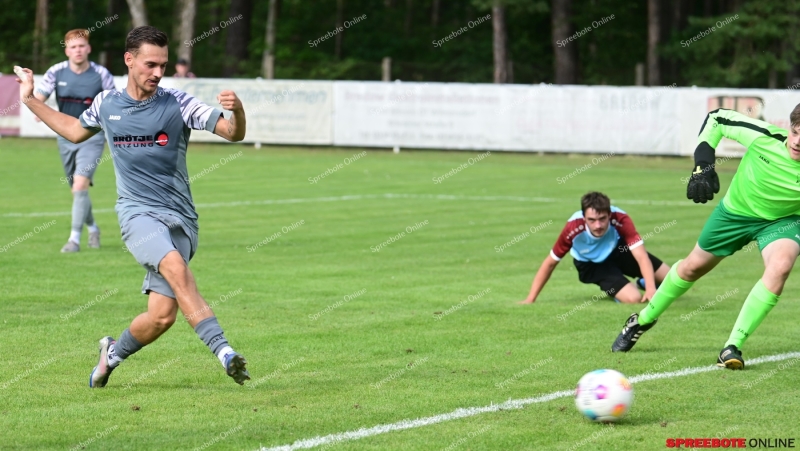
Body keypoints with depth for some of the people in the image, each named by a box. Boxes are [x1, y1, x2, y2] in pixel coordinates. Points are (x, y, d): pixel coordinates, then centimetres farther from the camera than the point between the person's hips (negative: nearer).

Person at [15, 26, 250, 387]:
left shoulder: (178, 105, -3)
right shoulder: (106, 104, 6)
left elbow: (233, 133, -9)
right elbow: (76, 131, 28)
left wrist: (237, 111, -30)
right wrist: (30, 100, 26)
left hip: (179, 220, 0)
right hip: (137, 212, 0)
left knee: (162, 316, -8)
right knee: (175, 268, -32)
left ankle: (114, 352, 24)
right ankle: (223, 350, -38)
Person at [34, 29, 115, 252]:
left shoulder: (101, 74, -10)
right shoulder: (56, 72, -6)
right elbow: (37, 98, -7)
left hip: (92, 136, -4)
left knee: (80, 185, -19)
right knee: (78, 190, 14)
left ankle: (75, 238, -16)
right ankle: (92, 228, 39)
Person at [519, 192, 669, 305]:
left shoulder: (620, 220, -37)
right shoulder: (573, 228, -37)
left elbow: (641, 256, -40)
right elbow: (550, 263, -24)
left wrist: (651, 289, -55)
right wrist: (530, 299, -24)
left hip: (619, 250, 2)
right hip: (591, 264, -2)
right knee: (633, 298, -23)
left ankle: (644, 283, 36)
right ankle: (613, 291, 13)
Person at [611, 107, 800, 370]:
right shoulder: (764, 136, -32)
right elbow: (716, 118, -16)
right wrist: (702, 167, -23)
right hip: (736, 210, 1)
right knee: (693, 267, 16)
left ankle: (733, 347, -22)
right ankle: (643, 320, 43)